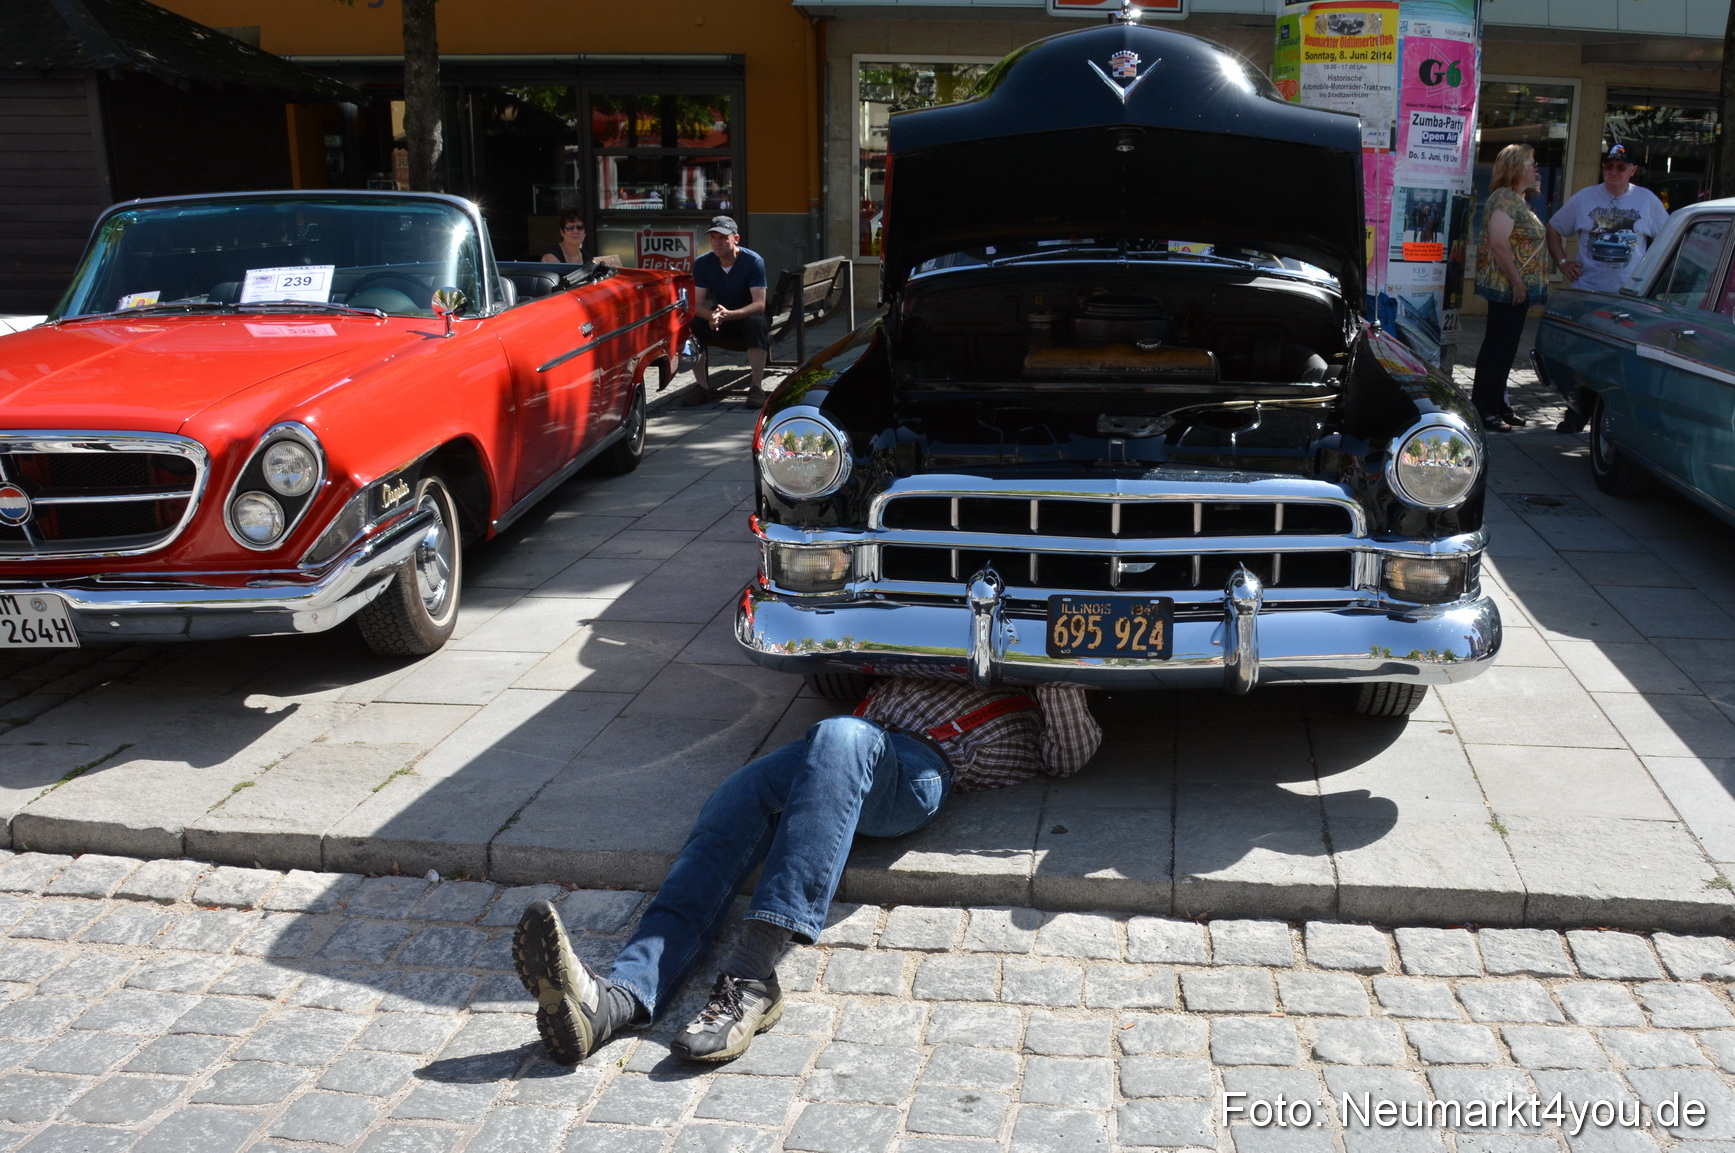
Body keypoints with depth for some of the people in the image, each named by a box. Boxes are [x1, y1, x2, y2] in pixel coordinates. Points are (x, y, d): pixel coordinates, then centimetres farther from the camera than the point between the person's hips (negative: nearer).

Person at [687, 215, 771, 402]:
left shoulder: (753, 261, -19)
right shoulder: (702, 263, -9)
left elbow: (759, 305, -27)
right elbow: (696, 304, -14)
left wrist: (729, 315, -44)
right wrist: (711, 316, -39)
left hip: (748, 316, -3)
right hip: (717, 318, 3)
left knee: (757, 323, -38)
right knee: (692, 325, -27)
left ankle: (756, 387, -33)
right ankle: (704, 388, -18)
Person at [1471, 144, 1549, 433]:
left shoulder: (1516, 200, 18)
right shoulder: (1506, 198, -14)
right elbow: (1498, 243, -24)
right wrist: (1517, 282, -22)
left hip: (1516, 289, 10)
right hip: (1507, 289, -10)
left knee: (1505, 347, 14)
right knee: (1498, 347, -7)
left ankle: (1498, 405, 21)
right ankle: (1483, 409, -3)